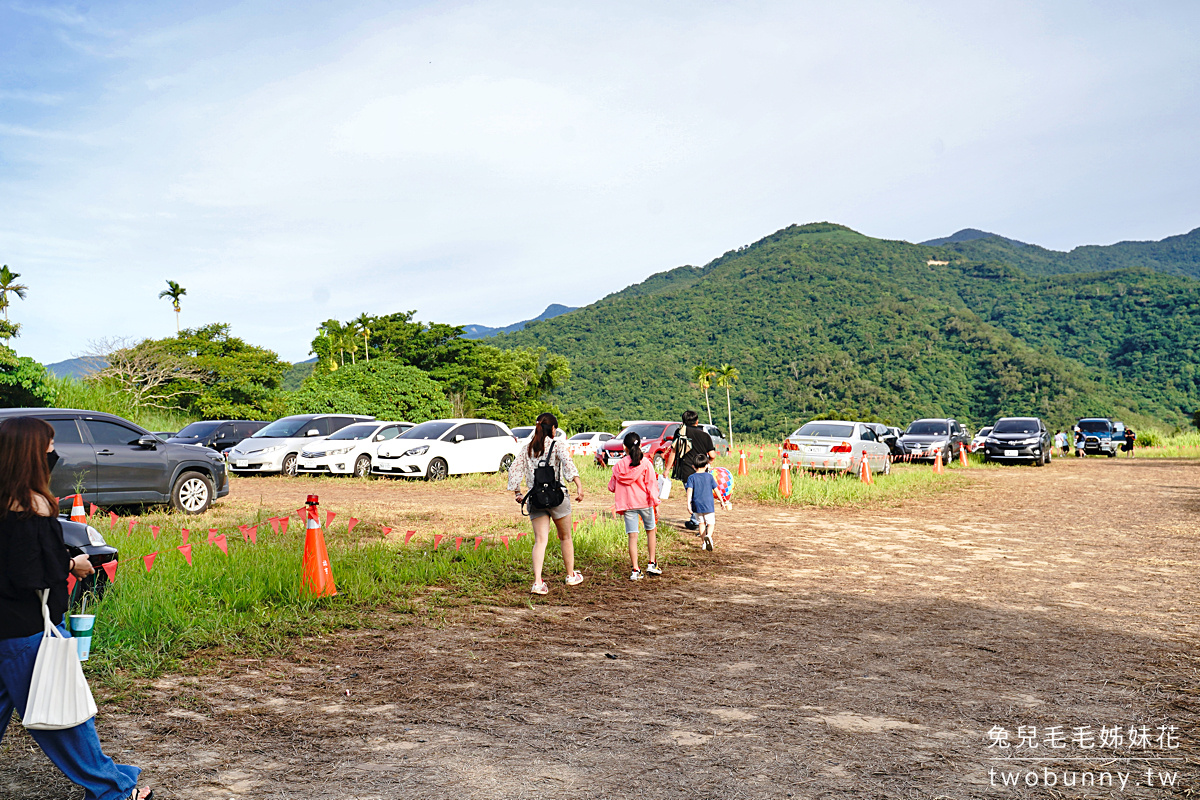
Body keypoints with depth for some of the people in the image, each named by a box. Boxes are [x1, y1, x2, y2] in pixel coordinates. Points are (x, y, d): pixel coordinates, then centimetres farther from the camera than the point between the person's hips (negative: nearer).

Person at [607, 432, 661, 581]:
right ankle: (651, 563, 21)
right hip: (644, 502, -1)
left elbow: (611, 487, 5)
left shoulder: (619, 465, 0)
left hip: (628, 504, 1)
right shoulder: (645, 463, -6)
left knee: (633, 536, 1)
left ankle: (635, 570, -2)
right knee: (651, 530, 19)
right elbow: (651, 484, -9)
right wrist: (655, 501, -4)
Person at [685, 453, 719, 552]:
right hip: (708, 505, -1)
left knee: (702, 522, 19)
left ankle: (703, 542, 20)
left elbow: (690, 490, -13)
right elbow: (715, 490, 4)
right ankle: (708, 535, -24)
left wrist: (688, 503, -17)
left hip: (697, 505, 1)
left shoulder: (691, 477, -2)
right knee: (711, 523, 5)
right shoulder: (709, 476, 0)